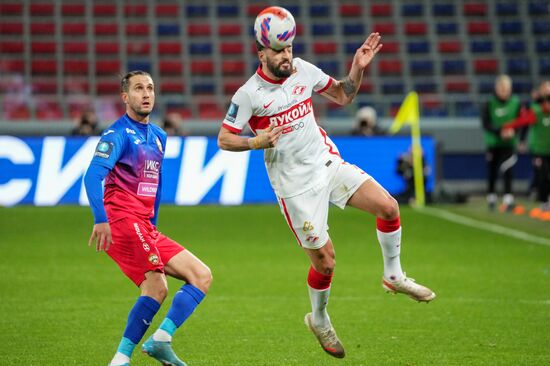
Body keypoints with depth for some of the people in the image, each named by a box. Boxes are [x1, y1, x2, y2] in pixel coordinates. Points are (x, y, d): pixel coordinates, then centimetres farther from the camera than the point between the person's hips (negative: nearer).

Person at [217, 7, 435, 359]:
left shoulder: (302, 69, 0)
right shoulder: (248, 94, -14)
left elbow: (342, 95, 13)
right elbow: (224, 138, -8)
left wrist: (358, 68, -4)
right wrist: (256, 142, -25)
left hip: (327, 162, 5)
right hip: (295, 184, -5)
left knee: (388, 206, -14)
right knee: (325, 261, -2)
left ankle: (394, 275, 10)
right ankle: (319, 320, 26)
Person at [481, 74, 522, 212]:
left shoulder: (516, 103, -2)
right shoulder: (489, 104, -5)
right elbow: (485, 124, -12)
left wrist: (512, 131, -15)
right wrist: (500, 132, -26)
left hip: (509, 144, -1)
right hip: (493, 143, 1)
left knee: (508, 170, -15)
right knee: (492, 173, 9)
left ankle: (508, 199, -15)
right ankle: (491, 198, 27)